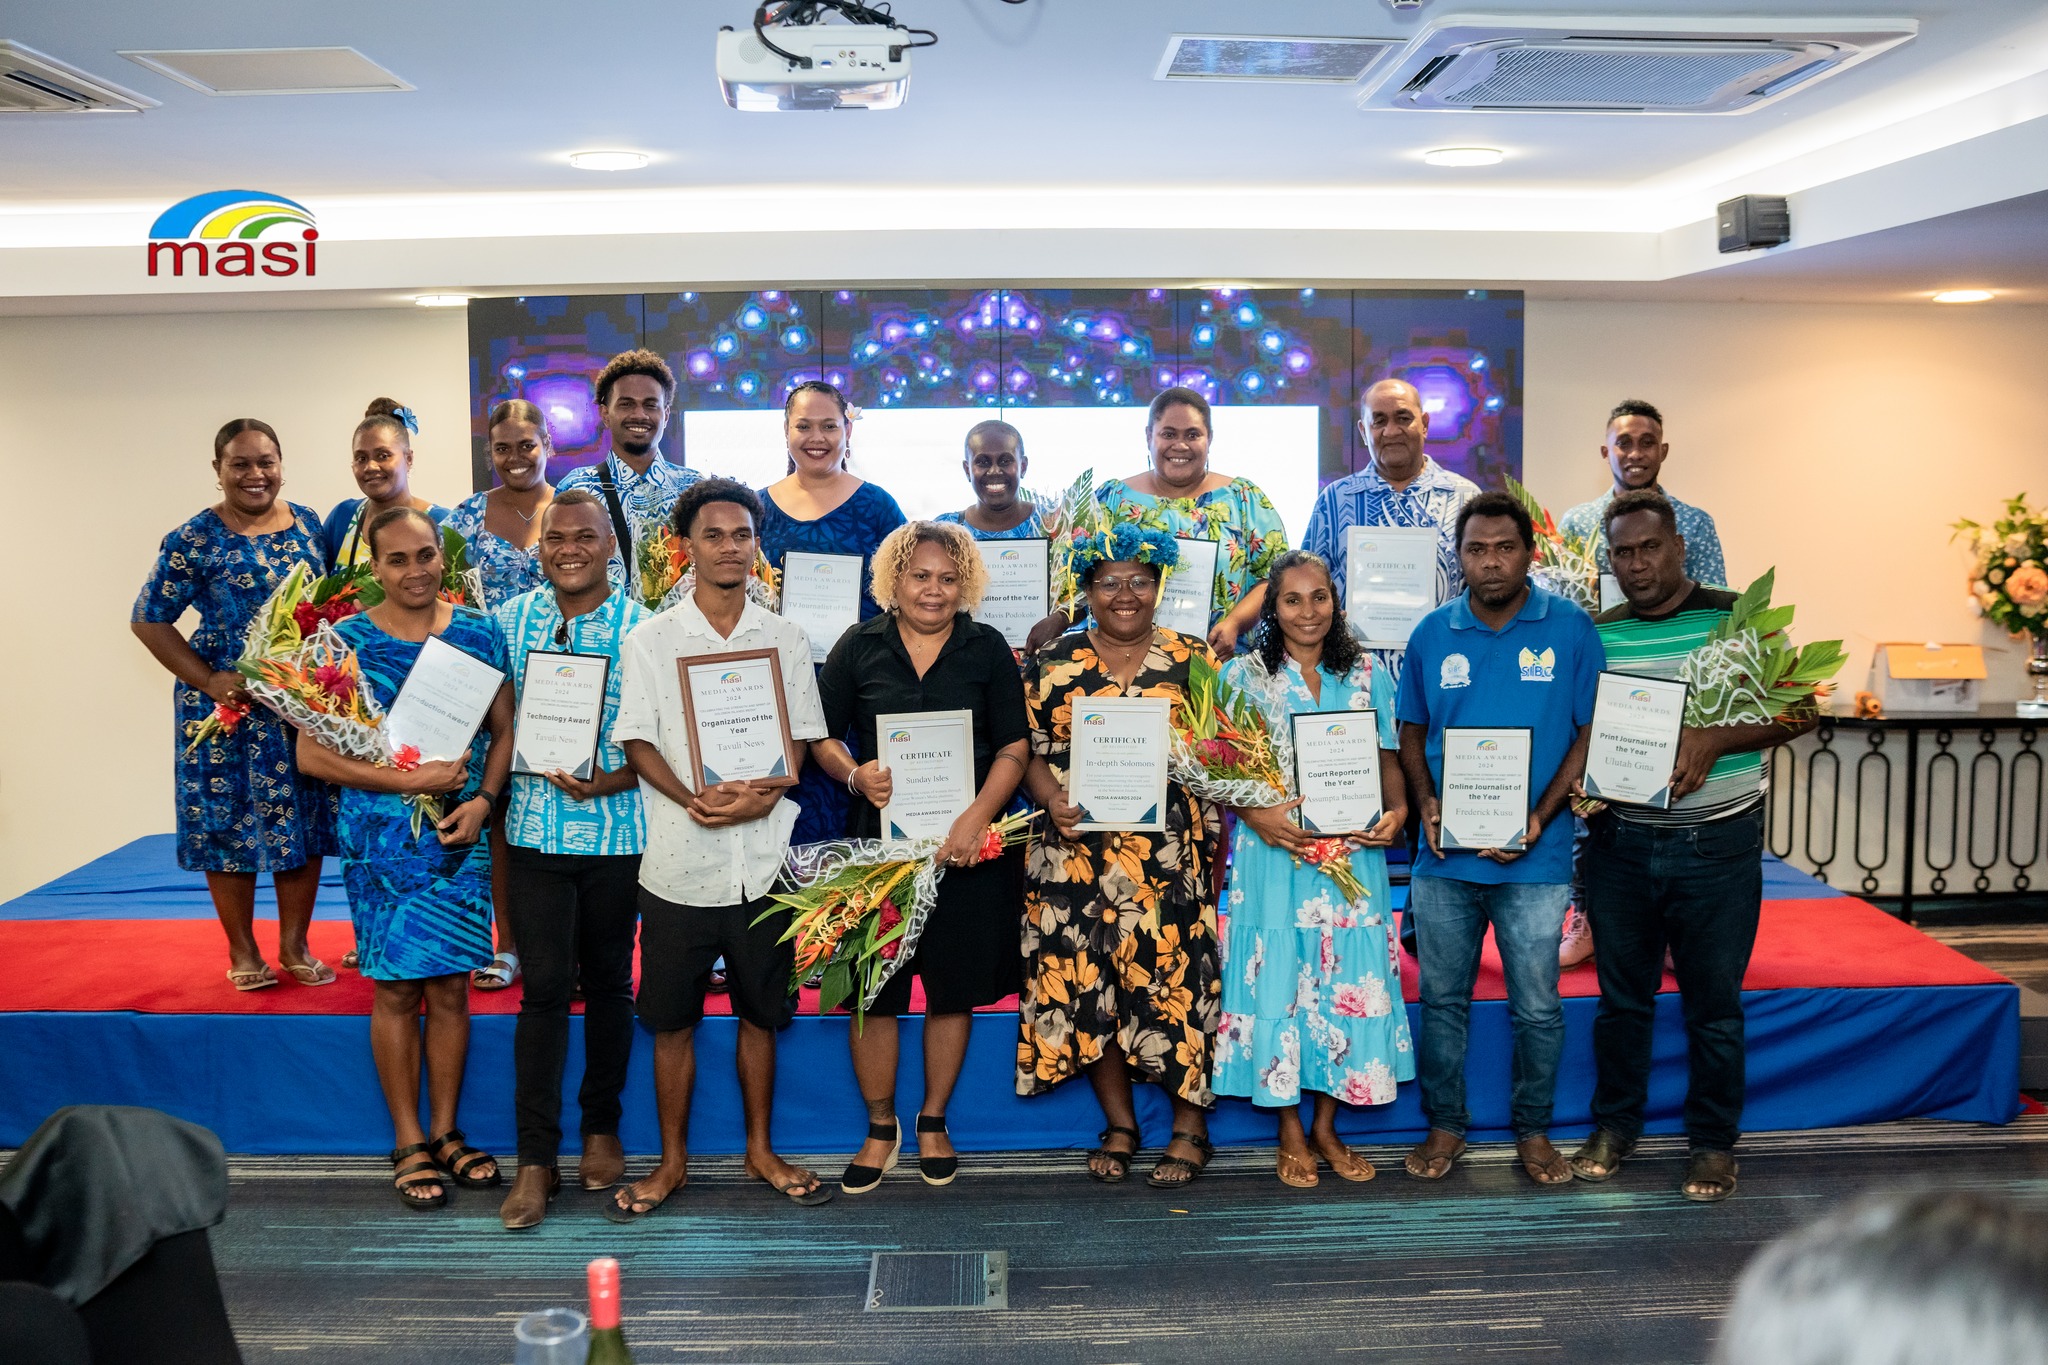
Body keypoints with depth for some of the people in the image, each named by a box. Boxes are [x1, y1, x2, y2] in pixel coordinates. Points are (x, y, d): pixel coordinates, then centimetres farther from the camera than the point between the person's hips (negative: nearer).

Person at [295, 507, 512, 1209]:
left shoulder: (478, 632, 3)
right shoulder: (346, 641, -5)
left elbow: (505, 730, 8)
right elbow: (312, 754, -8)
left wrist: (483, 800, -9)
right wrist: (411, 780, -16)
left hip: (460, 836, 2)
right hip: (381, 840, -2)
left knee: (450, 987, 9)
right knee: (396, 989, 5)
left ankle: (445, 1132, 24)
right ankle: (410, 1144, 18)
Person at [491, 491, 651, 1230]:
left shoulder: (641, 628, -5)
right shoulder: (511, 620, 4)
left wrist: (607, 782, -20)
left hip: (616, 831, -1)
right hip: (535, 830, 1)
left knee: (609, 981, 12)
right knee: (545, 987, -1)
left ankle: (601, 1129, 28)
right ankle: (535, 1159, 6)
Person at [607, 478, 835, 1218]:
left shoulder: (785, 639, 6)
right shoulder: (650, 641, 2)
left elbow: (802, 741, 6)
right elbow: (639, 745, -2)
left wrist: (764, 795, -14)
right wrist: (695, 799, -19)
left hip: (764, 860, 1)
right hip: (680, 862, -1)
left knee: (760, 1012, 12)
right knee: (672, 1019, 7)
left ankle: (760, 1149, 27)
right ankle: (672, 1160, 22)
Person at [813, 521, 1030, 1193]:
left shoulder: (987, 648, 5)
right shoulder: (859, 647, 5)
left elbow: (1015, 745, 1)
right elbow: (821, 733, 7)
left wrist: (976, 817, -13)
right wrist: (856, 775, -14)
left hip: (968, 842, 0)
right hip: (879, 837, 0)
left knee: (954, 985, 7)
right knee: (872, 986, 2)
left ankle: (933, 1122, 26)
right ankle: (881, 1128, 20)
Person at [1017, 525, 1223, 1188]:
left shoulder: (1195, 661, 6)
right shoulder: (1053, 663, 7)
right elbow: (1028, 748, 7)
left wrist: (1217, 853, -2)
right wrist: (1053, 800, -12)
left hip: (1171, 856, -1)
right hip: (1075, 853, 1)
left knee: (1175, 979, -3)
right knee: (1086, 983, 2)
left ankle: (1190, 1128, 13)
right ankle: (1119, 1125, 18)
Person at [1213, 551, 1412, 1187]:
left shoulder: (1367, 675, 9)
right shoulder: (1243, 675, 2)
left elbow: (1388, 759, 12)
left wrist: (1397, 812, -7)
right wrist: (1257, 814, -16)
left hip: (1352, 855, 2)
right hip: (1274, 854, -2)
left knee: (1347, 984, 5)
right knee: (1278, 982, 0)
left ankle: (1326, 1125, 21)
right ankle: (1290, 1132, 16)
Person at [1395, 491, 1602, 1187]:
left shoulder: (1571, 629, -2)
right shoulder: (1432, 634, 4)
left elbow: (1590, 733, -1)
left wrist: (1540, 817, -12)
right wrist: (1426, 804, -5)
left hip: (1535, 859, -2)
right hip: (1443, 855, 2)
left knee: (1537, 1006, 7)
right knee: (1442, 998, 11)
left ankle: (1533, 1131, 26)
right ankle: (1444, 1127, 26)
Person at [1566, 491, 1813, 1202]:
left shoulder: (1737, 617, -3)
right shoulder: (1594, 634, 6)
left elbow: (1798, 710, -5)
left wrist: (1716, 737, -20)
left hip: (1716, 843, -2)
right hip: (1619, 842, 3)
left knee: (1714, 1003, 7)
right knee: (1622, 996, 13)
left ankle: (1713, 1142, 22)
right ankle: (1615, 1125, 29)